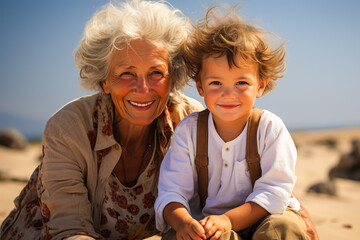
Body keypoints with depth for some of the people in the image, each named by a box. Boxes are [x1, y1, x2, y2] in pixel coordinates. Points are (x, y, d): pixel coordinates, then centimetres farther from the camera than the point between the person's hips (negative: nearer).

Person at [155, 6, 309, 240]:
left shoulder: (271, 128, -9)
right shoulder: (188, 130, -5)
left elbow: (273, 191, -14)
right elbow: (171, 193, -9)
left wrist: (228, 220, -30)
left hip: (258, 218, 0)